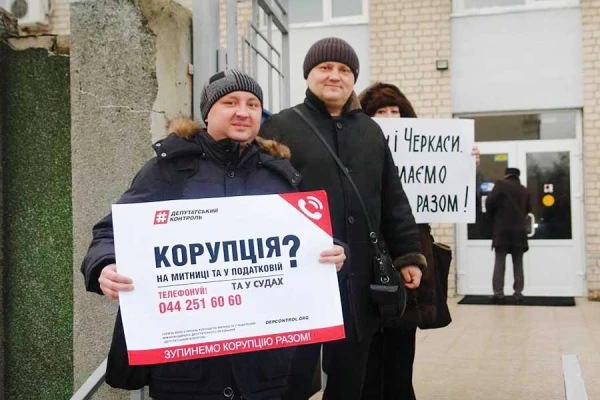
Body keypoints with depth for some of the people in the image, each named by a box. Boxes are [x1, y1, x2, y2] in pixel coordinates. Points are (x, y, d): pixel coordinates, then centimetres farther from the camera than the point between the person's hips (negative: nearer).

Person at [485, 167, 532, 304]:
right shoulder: (525, 191, 13)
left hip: (502, 230, -3)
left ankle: (498, 293, -4)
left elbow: (489, 202, -8)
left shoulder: (501, 184, -1)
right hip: (519, 231, 3)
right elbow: (528, 209, 13)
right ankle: (518, 293, 4)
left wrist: (493, 217, 8)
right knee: (518, 264, 7)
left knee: (499, 263, -1)